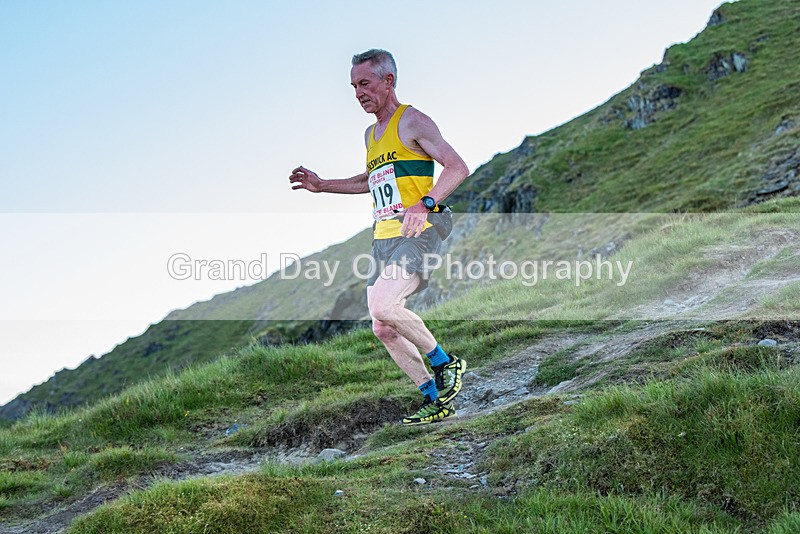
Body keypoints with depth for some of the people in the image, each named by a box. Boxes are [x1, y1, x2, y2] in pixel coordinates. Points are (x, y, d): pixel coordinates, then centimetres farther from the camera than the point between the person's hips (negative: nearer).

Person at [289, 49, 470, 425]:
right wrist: (321, 185, 30)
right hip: (382, 240, 9)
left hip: (417, 235, -9)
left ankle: (446, 364, -10)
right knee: (384, 329, 4)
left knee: (382, 304, -28)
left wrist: (425, 204, -25)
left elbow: (457, 167, -12)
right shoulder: (371, 134, 20)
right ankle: (437, 400, 13)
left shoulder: (412, 121, -5)